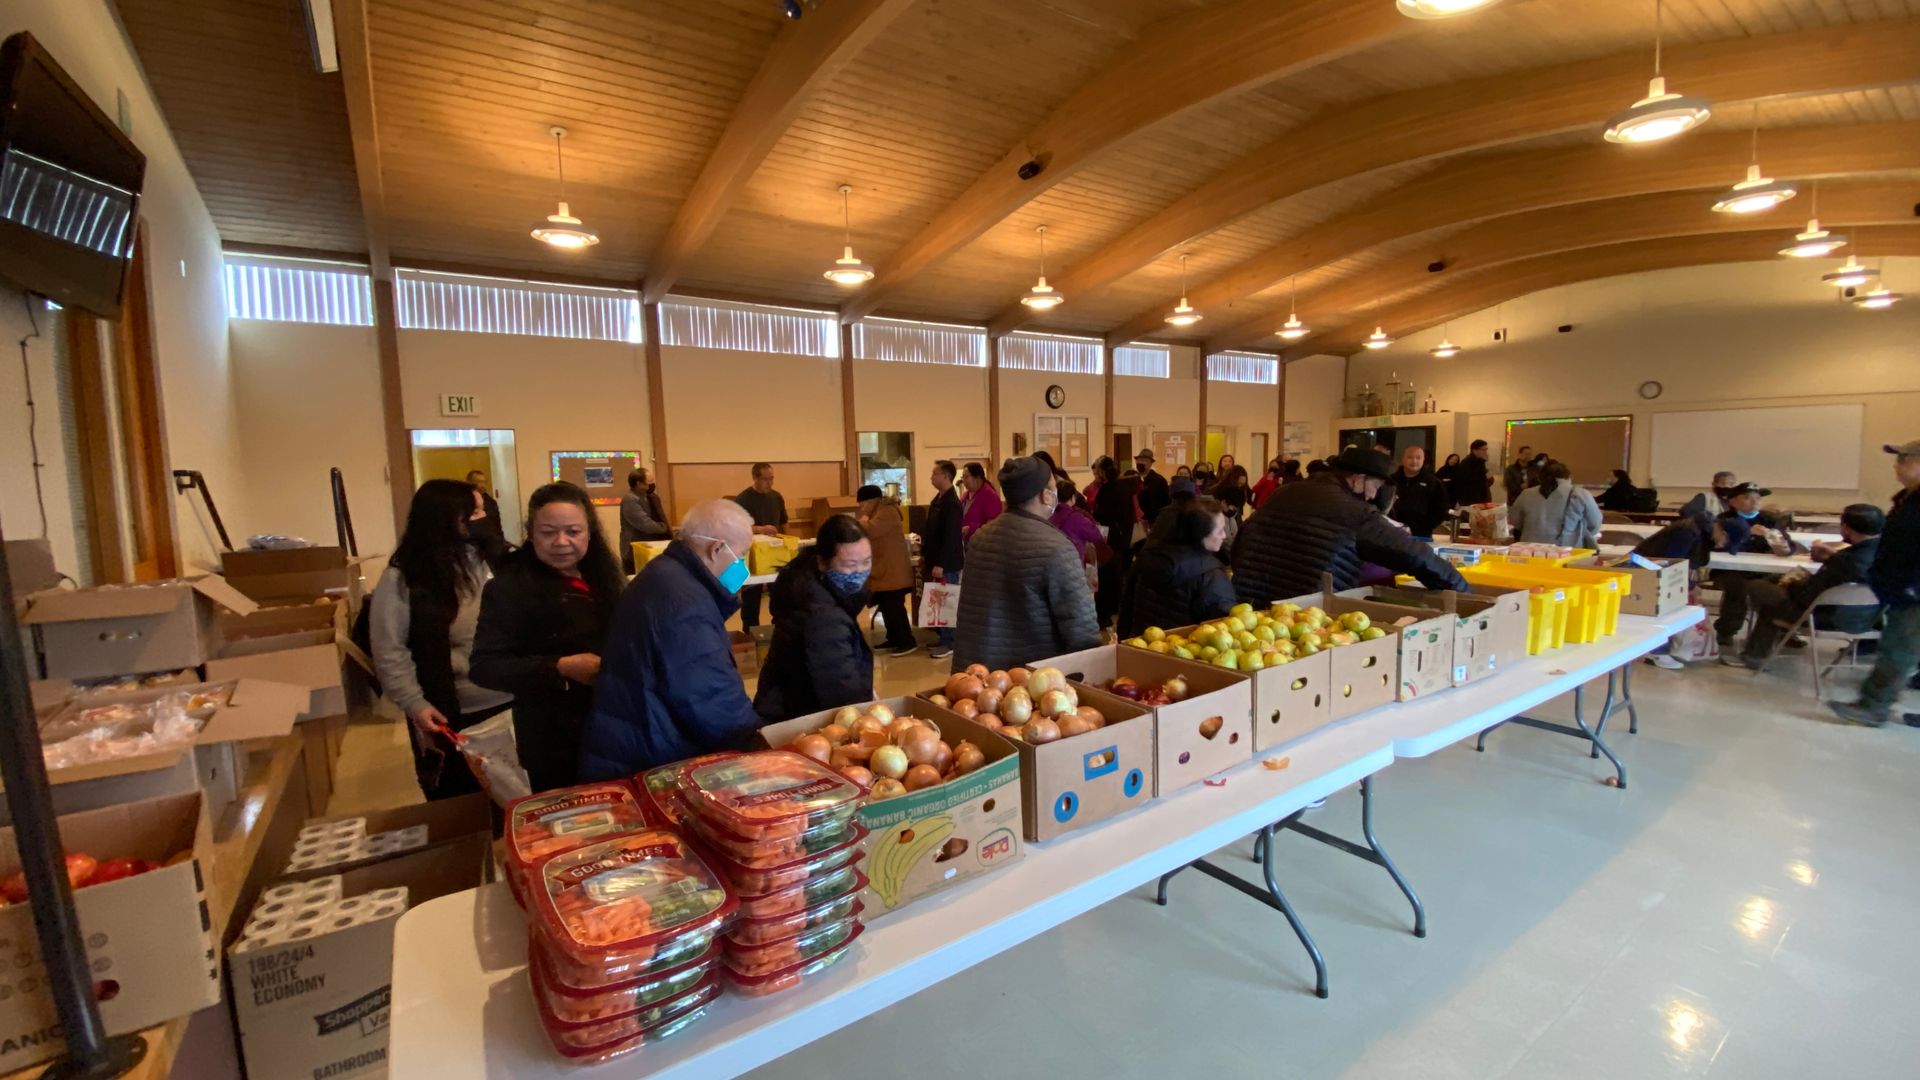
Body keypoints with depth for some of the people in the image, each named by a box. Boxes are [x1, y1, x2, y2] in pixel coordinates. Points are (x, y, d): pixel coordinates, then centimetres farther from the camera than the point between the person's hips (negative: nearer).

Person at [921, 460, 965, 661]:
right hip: (935, 559, 9)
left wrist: (941, 563, -22)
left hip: (947, 563, -9)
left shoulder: (952, 503, -18)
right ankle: (942, 637, 24)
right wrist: (924, 554, 17)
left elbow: (951, 536, -22)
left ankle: (948, 643, 7)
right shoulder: (937, 499, 12)